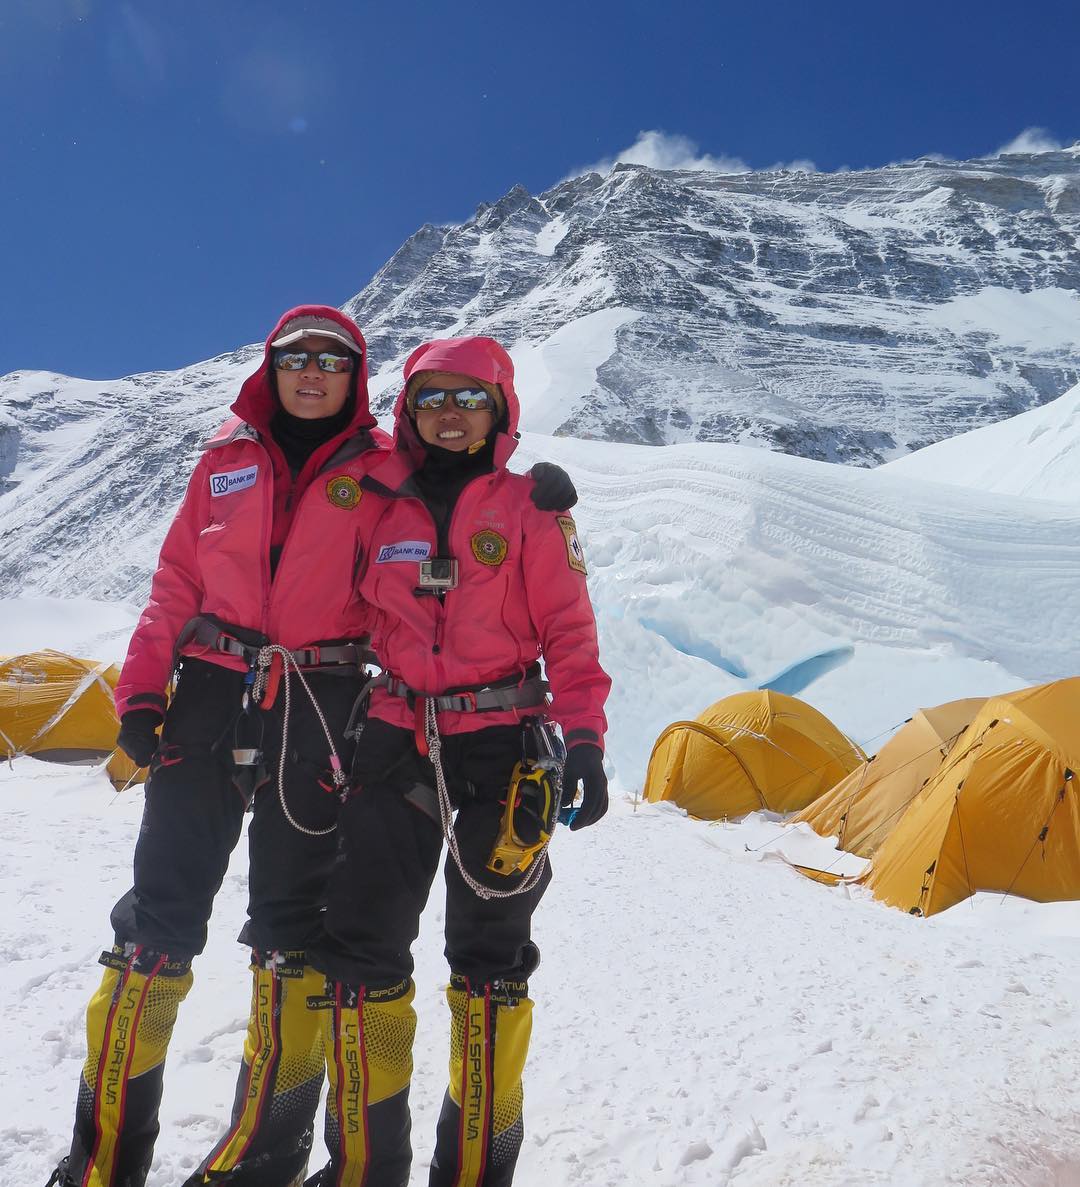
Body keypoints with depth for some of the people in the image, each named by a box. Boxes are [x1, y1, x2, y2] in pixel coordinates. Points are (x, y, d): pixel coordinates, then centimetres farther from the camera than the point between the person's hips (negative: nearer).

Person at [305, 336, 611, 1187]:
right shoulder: (380, 508, 10)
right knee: (360, 949, 4)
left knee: (489, 960, 6)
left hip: (503, 749, -3)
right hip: (398, 742, 3)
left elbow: (570, 631, -2)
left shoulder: (528, 508, 2)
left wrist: (585, 736, -11)